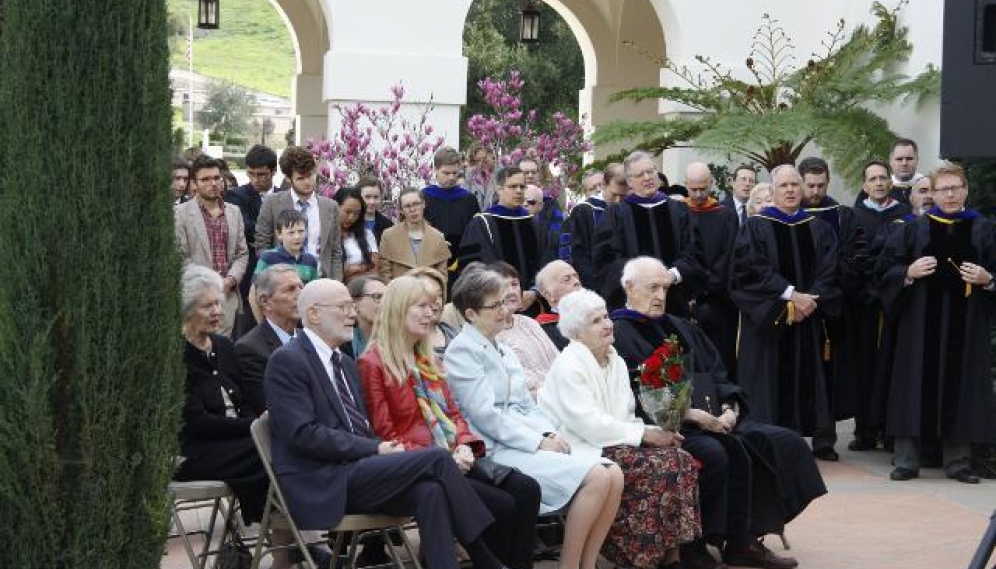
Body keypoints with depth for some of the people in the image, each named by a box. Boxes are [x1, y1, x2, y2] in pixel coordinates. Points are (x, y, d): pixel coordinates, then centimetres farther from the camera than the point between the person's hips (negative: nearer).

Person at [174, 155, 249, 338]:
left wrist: (231, 279, -2)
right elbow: (180, 257, -5)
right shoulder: (181, 214, -1)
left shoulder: (234, 212, 15)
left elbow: (242, 253, 16)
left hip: (228, 294, 4)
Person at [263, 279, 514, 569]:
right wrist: (376, 450, -15)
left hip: (353, 471, 8)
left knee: (429, 491, -23)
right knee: (437, 459, -19)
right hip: (321, 485, -8)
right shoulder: (287, 361, -5)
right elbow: (304, 434, -15)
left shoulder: (345, 363, 22)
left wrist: (383, 448, -2)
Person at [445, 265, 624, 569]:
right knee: (595, 477, -23)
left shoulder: (505, 352, 21)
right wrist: (539, 442, -14)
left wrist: (550, 434, 0)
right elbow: (485, 415, -14)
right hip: (498, 451, -8)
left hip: (527, 443, 8)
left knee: (614, 474, -9)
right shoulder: (463, 350, -6)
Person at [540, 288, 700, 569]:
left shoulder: (616, 363, 16)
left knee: (682, 460, -14)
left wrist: (655, 431, -5)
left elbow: (626, 417, 15)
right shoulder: (568, 366, -10)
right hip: (584, 451, -8)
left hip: (615, 442, 8)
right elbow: (590, 424, -19)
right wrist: (644, 434, -16)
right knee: (661, 466, -25)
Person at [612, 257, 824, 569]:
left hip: (713, 419, 8)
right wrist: (688, 413, -19)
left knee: (784, 443, -9)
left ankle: (746, 540, -11)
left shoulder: (680, 327, 23)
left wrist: (728, 408, -3)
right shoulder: (618, 335, -2)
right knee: (714, 453, -36)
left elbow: (717, 376, 18)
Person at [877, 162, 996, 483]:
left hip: (965, 324, 0)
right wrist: (909, 273, -14)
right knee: (916, 387, 0)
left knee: (960, 386, 2)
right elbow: (886, 269, 4)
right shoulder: (914, 230, 7)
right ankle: (906, 460, 5)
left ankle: (958, 461, 11)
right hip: (921, 323, 0)